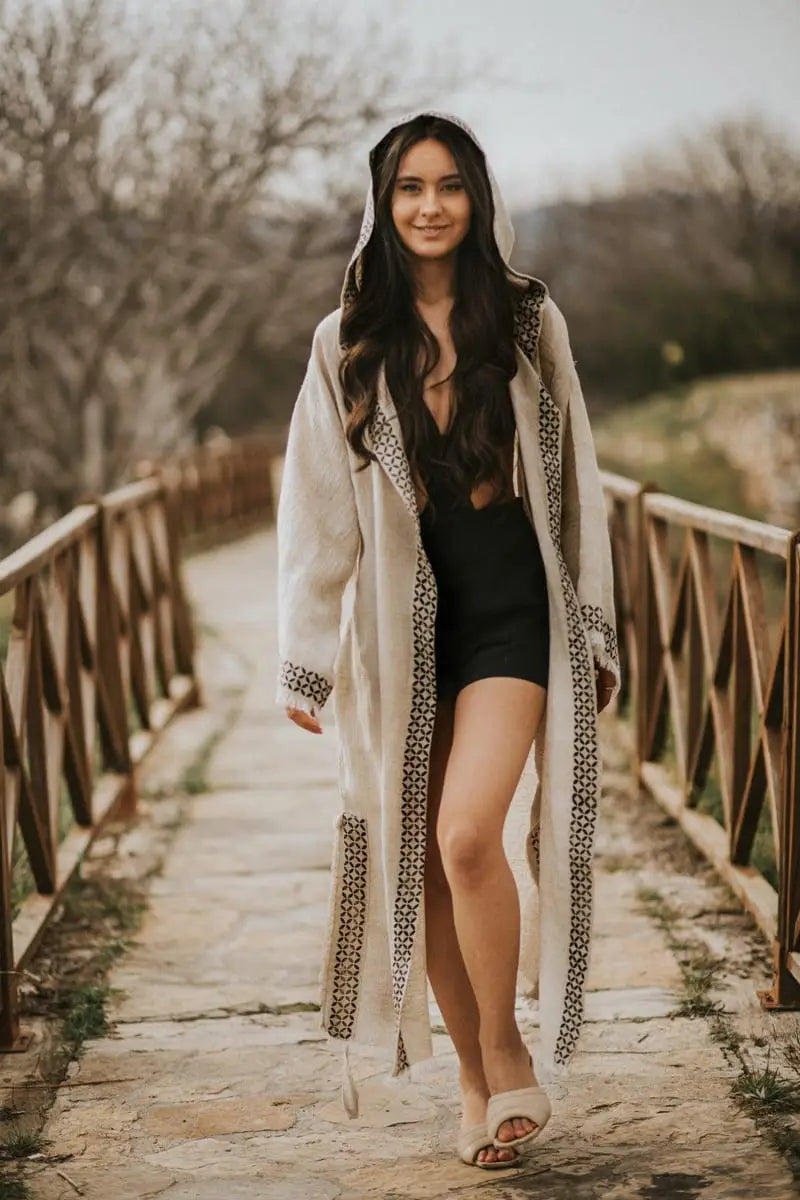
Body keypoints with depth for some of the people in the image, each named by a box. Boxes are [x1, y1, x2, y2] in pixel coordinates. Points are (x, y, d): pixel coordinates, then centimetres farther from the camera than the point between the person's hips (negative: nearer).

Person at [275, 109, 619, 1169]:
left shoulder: (527, 321, 6)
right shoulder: (347, 343, 6)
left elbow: (577, 483, 9)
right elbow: (317, 507, 4)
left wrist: (594, 628, 7)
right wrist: (306, 659, 0)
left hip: (513, 606, -2)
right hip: (399, 620, 2)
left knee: (469, 834, -18)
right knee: (420, 859, 3)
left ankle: (510, 1060, 3)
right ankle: (480, 1083, 18)